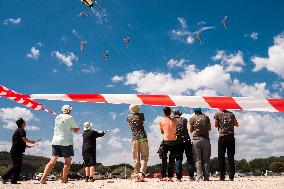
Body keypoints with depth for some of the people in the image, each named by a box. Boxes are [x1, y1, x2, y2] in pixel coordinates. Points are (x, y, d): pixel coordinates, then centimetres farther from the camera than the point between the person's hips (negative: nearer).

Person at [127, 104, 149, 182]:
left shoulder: (128, 117, 8)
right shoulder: (141, 115, 6)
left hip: (135, 139, 1)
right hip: (143, 138, -1)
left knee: (136, 157, 6)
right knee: (144, 156, -1)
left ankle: (137, 173, 2)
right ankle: (142, 173, -16)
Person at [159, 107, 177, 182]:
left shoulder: (162, 121, -2)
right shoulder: (174, 120, -1)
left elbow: (162, 132, 9)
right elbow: (176, 130, 11)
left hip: (165, 141, -1)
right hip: (173, 141, 1)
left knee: (164, 159, 8)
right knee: (172, 160, 7)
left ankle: (164, 176, 6)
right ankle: (170, 177, 6)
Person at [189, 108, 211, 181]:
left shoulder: (192, 118, -1)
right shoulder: (206, 117, 6)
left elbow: (190, 130, 3)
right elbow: (209, 129, 12)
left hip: (196, 139, -2)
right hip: (206, 139, 2)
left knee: (198, 159, 0)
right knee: (206, 160, 7)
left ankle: (199, 177, -5)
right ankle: (206, 177, 6)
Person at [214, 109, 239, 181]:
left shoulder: (217, 114, 2)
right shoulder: (231, 114, 10)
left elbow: (216, 125, 3)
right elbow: (236, 124, 14)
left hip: (222, 136, -2)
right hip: (231, 137, 2)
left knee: (221, 157, 2)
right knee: (231, 157, 5)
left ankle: (222, 176, -1)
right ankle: (231, 176, 2)